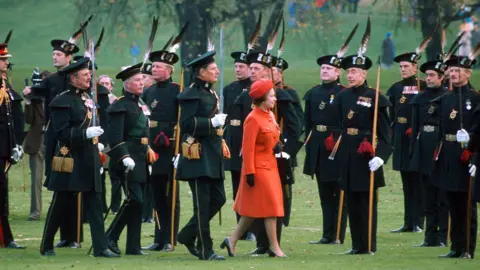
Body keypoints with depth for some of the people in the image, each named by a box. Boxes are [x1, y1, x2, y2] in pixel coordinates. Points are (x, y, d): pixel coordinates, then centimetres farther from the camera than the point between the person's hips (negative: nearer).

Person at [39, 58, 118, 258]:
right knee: (60, 204, 2)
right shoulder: (62, 101, -11)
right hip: (70, 160, -7)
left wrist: (96, 143, 16)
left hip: (89, 160, 7)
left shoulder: (87, 98, 14)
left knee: (94, 203, 0)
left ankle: (100, 247, -3)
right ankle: (46, 246, 15)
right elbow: (61, 132, -18)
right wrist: (86, 134, -25)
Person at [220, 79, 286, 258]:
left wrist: (277, 145, 0)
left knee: (253, 209, 11)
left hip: (270, 167, 9)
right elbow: (248, 148, -18)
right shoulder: (253, 119, -17)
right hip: (259, 168, -9)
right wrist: (249, 173, -19)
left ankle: (232, 241, 18)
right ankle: (274, 247, 2)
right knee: (270, 205, -5)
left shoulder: (270, 115, 10)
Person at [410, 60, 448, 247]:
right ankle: (431, 236, 11)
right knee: (428, 197, 7)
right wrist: (413, 150, 6)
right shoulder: (420, 98, 11)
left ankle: (442, 237, 3)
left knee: (443, 197, -1)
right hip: (424, 149, 5)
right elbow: (415, 126, 13)